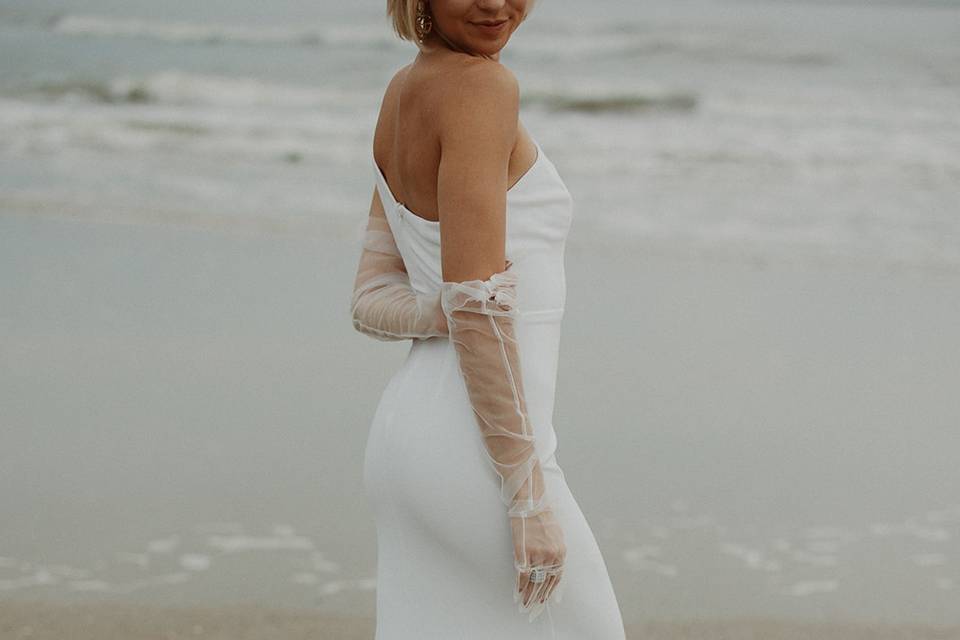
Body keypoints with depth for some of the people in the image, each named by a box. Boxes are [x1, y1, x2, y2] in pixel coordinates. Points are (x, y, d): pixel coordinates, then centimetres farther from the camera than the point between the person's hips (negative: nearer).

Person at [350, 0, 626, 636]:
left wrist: (437, 315, -10)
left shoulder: (403, 95, 12)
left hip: (409, 431, 8)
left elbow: (371, 301, 12)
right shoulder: (480, 87, -15)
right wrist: (529, 496, -19)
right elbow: (474, 299, -21)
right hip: (474, 455, -8)